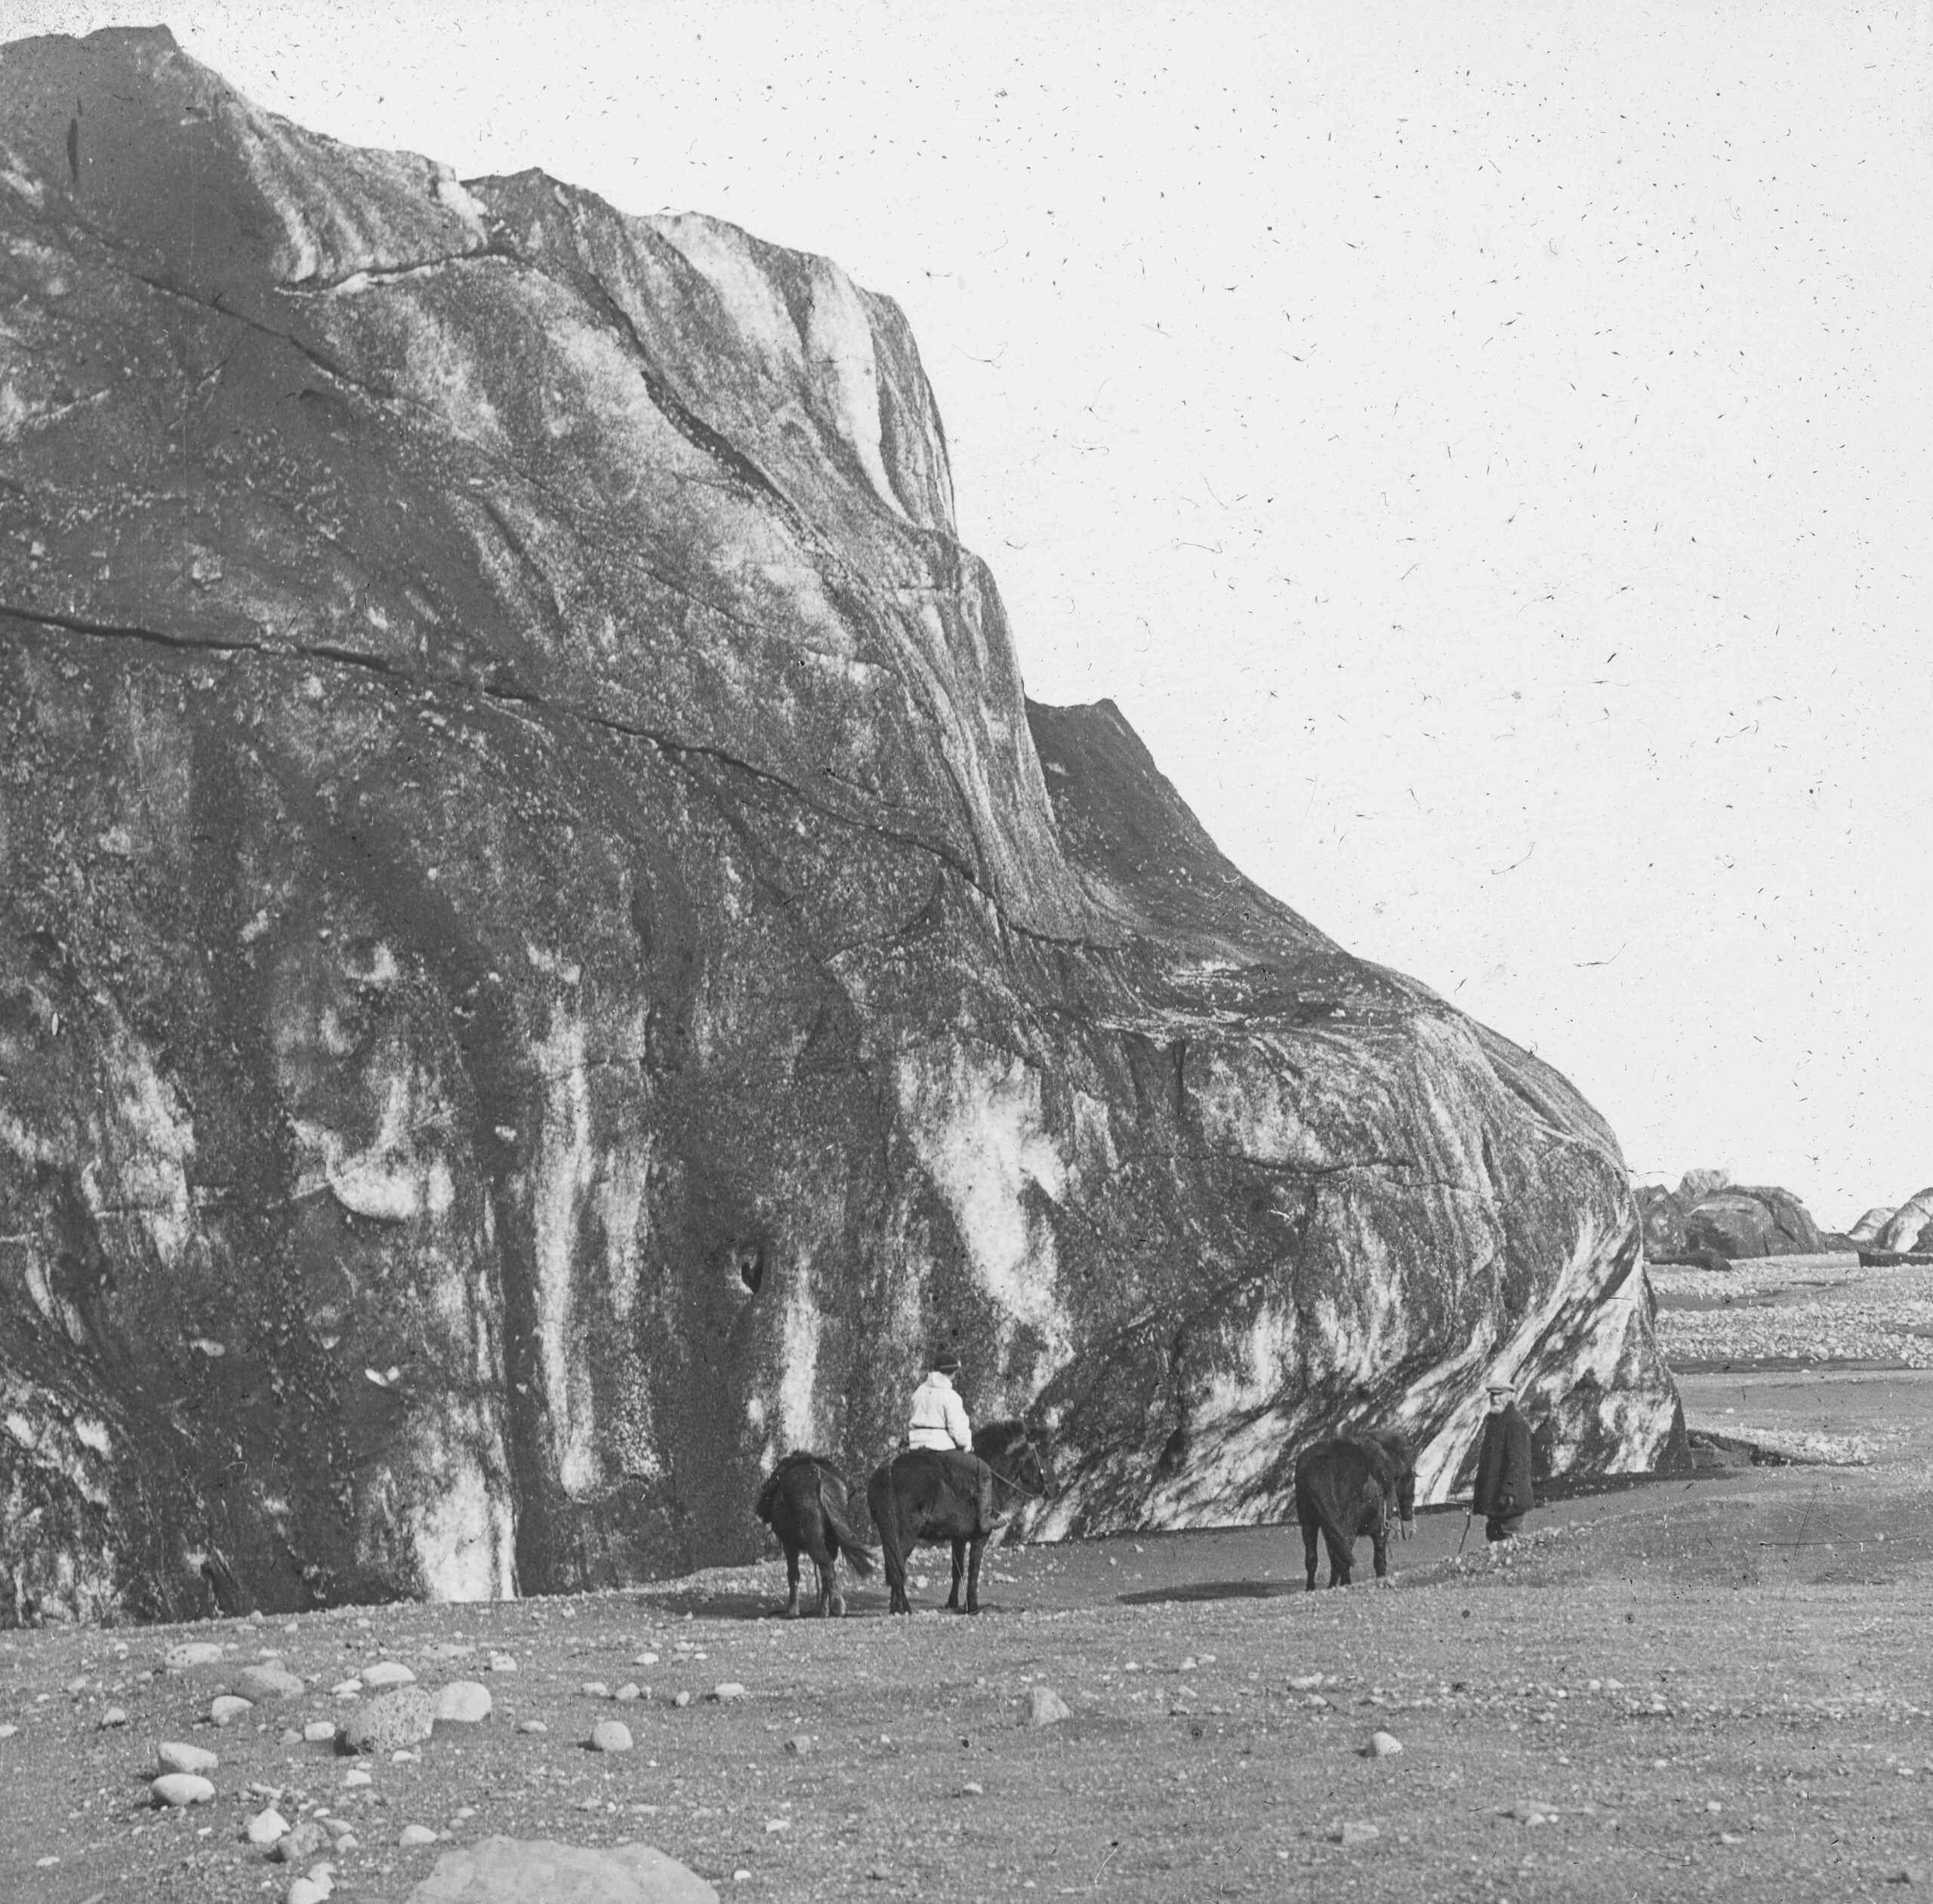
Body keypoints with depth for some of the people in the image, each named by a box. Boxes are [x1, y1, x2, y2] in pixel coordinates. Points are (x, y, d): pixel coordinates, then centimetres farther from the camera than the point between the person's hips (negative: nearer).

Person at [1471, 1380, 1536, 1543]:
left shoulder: (1516, 1423, -14)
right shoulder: (1491, 1421, 16)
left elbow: (1517, 1461, -20)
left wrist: (1509, 1491, -25)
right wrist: (1478, 1490, 21)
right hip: (1492, 1497, 10)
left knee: (1509, 1536, -8)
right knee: (1493, 1535, 11)